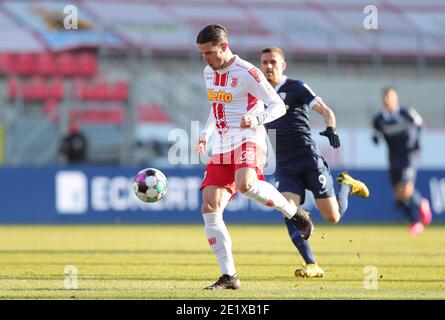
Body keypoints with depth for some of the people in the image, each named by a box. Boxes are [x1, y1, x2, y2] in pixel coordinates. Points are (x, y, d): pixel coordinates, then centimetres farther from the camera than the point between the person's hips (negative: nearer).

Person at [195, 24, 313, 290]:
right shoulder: (209, 73, 14)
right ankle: (229, 276, 0)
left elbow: (278, 106, -10)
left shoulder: (247, 73, -10)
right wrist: (206, 135, 17)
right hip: (221, 149, 7)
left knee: (245, 185, -38)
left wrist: (256, 118, -28)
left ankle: (295, 214, -12)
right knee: (210, 208, -5)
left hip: (248, 141, -7)